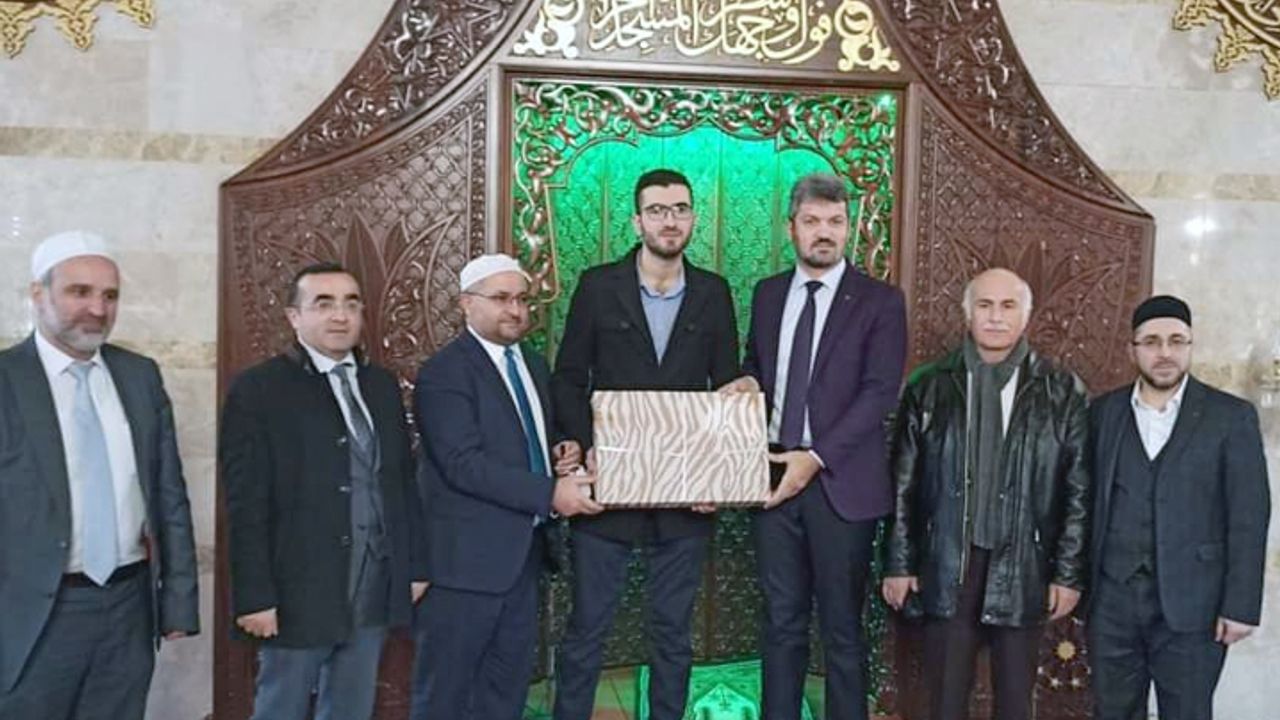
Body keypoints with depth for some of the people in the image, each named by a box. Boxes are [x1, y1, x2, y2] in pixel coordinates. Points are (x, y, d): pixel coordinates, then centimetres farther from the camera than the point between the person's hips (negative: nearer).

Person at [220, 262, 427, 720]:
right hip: (298, 593, -5)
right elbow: (246, 504, -11)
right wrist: (255, 596, -14)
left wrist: (415, 566, 11)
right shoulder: (257, 389, -7)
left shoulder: (382, 386, 11)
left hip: (374, 591, 5)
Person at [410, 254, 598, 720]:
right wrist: (550, 494, -25)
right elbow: (464, 464, -23)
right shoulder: (444, 373, -13)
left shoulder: (534, 366, 14)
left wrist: (563, 454, 1)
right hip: (468, 557, -8)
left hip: (524, 551, 8)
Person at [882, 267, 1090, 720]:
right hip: (947, 566, 1)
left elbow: (1079, 492, 0)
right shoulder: (930, 388, 4)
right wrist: (899, 564, 2)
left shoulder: (1063, 394, 1)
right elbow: (904, 485, 5)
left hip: (1023, 569, 0)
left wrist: (1069, 573, -3)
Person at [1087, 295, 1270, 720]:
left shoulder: (1231, 417, -2)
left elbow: (1249, 517, -4)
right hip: (1112, 598, 3)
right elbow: (1090, 501, 7)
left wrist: (1241, 605, -9)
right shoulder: (1104, 412, 6)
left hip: (1191, 604, -2)